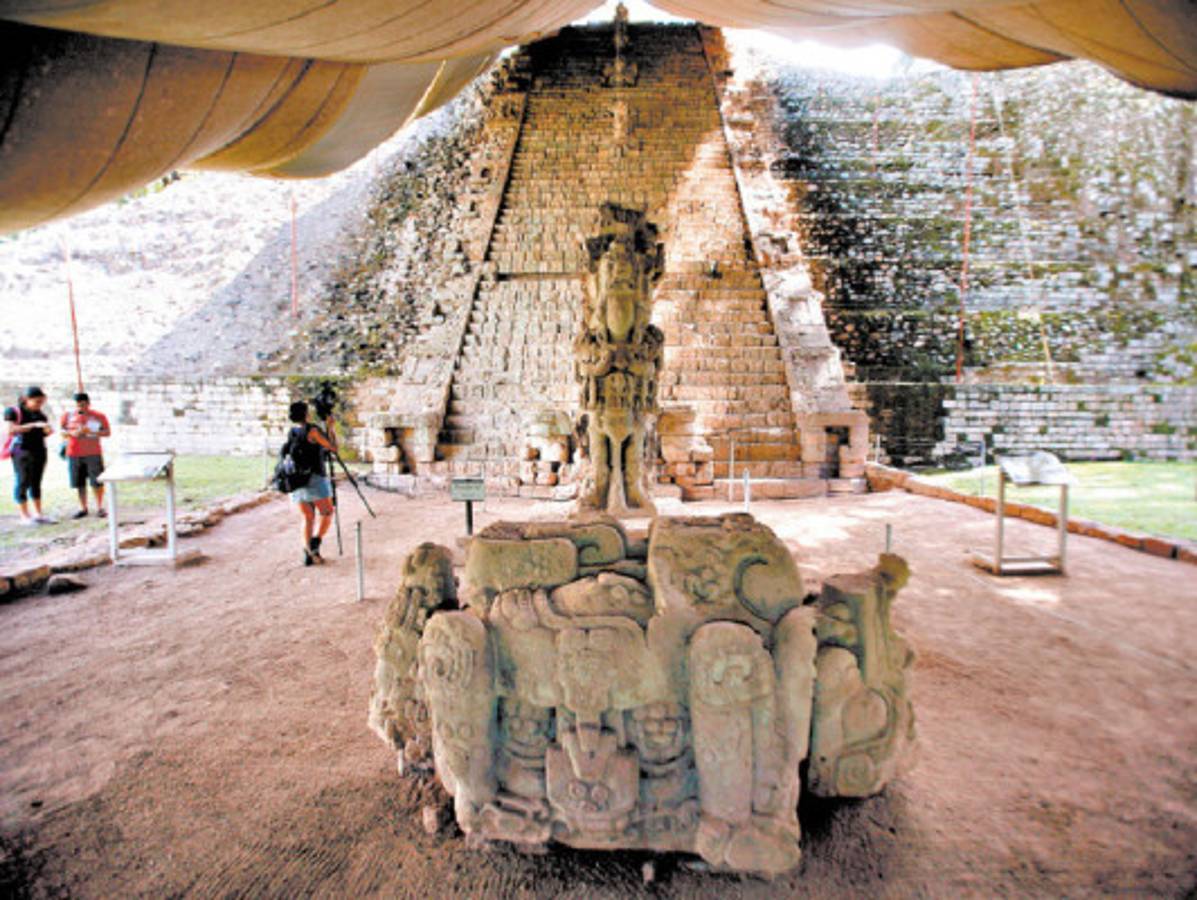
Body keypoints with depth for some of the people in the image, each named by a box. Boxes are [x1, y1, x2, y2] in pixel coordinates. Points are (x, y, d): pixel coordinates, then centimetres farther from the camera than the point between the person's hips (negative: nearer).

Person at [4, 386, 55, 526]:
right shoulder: (14, 411, -4)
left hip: (39, 451, 5)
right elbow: (11, 430, -15)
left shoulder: (40, 414, 11)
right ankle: (24, 516, 2)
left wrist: (48, 431, -4)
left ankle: (38, 514, 14)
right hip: (22, 451, -5)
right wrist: (33, 425, -23)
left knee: (36, 482, 9)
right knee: (22, 482, -2)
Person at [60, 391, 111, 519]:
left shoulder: (99, 416, 2)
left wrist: (92, 432, -17)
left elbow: (107, 432, 0)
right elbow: (62, 431, 10)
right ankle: (83, 508, 16)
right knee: (79, 483, 6)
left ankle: (99, 507, 7)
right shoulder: (68, 416, 8)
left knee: (97, 482, -4)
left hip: (93, 454, -2)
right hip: (74, 454, 2)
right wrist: (72, 433, -12)